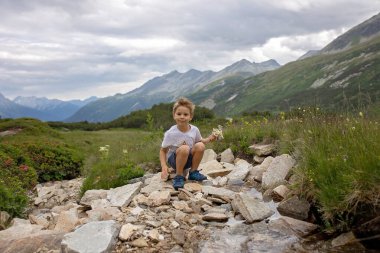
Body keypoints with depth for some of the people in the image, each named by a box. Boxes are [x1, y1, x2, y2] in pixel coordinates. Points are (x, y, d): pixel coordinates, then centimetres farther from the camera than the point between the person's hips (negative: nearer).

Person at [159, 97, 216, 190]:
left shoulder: (194, 130, -11)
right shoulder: (170, 133, -20)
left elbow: (199, 141, 10)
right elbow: (163, 151, -12)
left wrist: (209, 139, -10)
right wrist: (164, 166, -26)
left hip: (188, 160, 4)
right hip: (174, 159, -4)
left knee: (200, 146, -23)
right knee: (184, 148, -35)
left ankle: (193, 172, -3)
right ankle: (179, 176, -16)